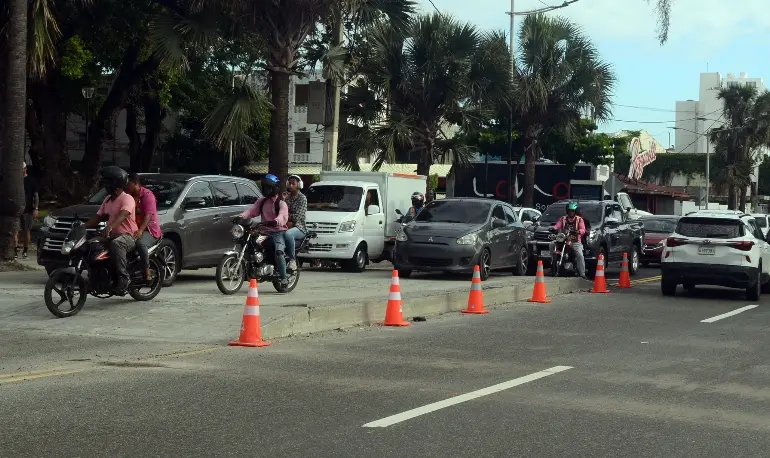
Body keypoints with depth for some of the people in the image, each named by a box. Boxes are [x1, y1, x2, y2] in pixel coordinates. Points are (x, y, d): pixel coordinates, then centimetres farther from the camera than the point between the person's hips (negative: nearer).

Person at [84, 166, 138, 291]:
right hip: (112, 235, 9)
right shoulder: (108, 199, 17)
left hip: (128, 236, -9)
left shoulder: (127, 199, -11)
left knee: (116, 244, -39)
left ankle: (124, 277, -36)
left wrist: (110, 226, -46)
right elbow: (98, 217, 21)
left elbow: (123, 215, -29)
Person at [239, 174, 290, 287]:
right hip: (265, 231, 6)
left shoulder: (281, 203, -1)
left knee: (278, 251, -30)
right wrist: (242, 216, -16)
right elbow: (252, 210, 5)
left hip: (279, 232, -6)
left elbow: (283, 216, -20)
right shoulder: (261, 201, 18)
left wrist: (277, 221, -44)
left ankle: (284, 277, -22)